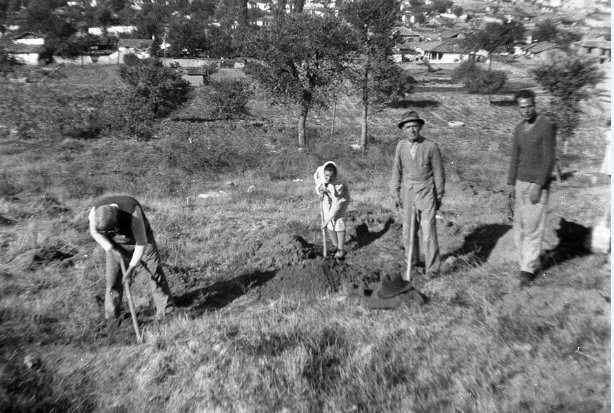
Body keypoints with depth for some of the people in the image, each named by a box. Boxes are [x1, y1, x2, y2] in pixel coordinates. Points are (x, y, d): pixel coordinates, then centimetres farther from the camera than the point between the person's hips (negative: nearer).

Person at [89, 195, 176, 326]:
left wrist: (131, 269, -28)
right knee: (113, 278, 0)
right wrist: (111, 250, -14)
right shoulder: (94, 213, -29)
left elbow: (142, 243, -32)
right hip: (116, 244, 3)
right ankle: (111, 316, 17)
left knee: (155, 271, -3)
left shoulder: (132, 212, -41)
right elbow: (94, 232, -4)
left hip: (141, 239, -2)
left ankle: (165, 309, 12)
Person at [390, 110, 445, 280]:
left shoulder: (431, 146, -14)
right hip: (407, 192, 4)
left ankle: (432, 267, 13)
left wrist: (440, 196, 1)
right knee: (408, 230, 12)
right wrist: (395, 193, 5)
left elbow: (439, 172, -5)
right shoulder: (401, 145, -3)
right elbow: (397, 170, 6)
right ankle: (412, 260, 34)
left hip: (426, 193, -4)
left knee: (428, 232, -3)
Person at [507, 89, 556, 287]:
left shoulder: (547, 126, -8)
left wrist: (538, 185, -18)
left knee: (532, 229, -5)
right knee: (520, 228, 7)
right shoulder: (519, 128, 11)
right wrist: (510, 184, 8)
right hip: (520, 183, 6)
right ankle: (531, 263, 19)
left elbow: (549, 159, -13)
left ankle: (528, 269, 5)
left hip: (538, 185, -6)